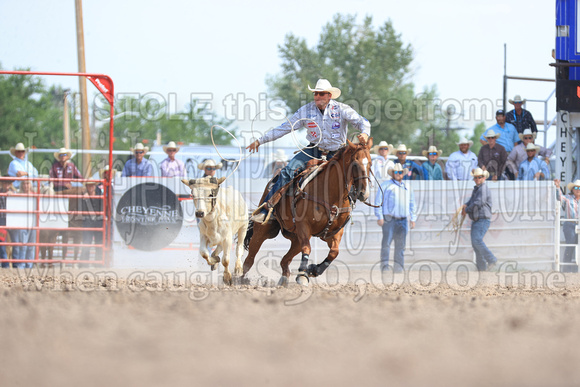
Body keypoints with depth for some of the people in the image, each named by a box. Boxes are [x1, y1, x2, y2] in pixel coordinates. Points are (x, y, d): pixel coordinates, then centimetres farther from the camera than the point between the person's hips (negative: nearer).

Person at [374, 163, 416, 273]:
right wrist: (379, 217, -7)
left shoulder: (407, 188, 20)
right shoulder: (385, 185, 6)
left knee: (401, 244, 1)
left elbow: (412, 205, 25)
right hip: (389, 219, -4)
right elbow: (378, 202, 2)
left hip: (403, 220, 4)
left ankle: (398, 267, 3)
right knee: (386, 241, -12)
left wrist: (413, 219, 16)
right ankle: (384, 264, -9)